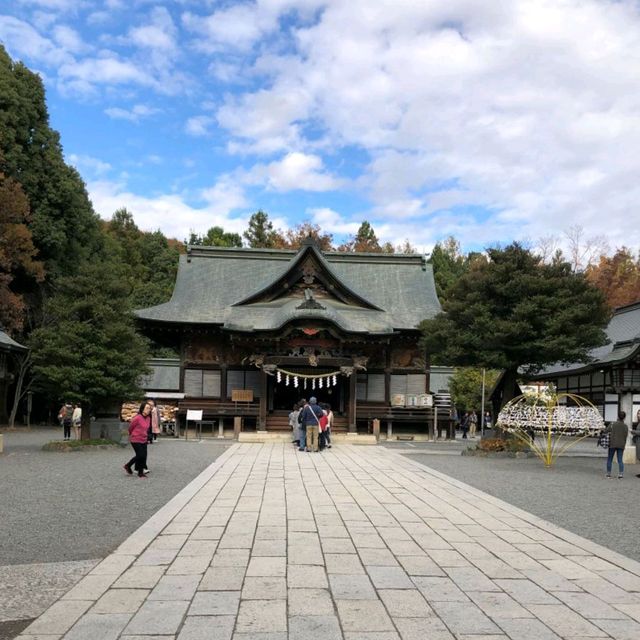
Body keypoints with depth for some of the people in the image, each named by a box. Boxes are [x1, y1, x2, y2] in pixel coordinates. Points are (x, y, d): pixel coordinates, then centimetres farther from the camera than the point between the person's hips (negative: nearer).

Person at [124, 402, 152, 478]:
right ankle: (127, 466, 16)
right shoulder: (137, 418, -20)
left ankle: (140, 473, 14)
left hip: (144, 440, 7)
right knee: (140, 455, -6)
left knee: (143, 456, 5)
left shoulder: (148, 418, 2)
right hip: (136, 440, -7)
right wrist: (131, 435, 9)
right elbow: (130, 427, -6)